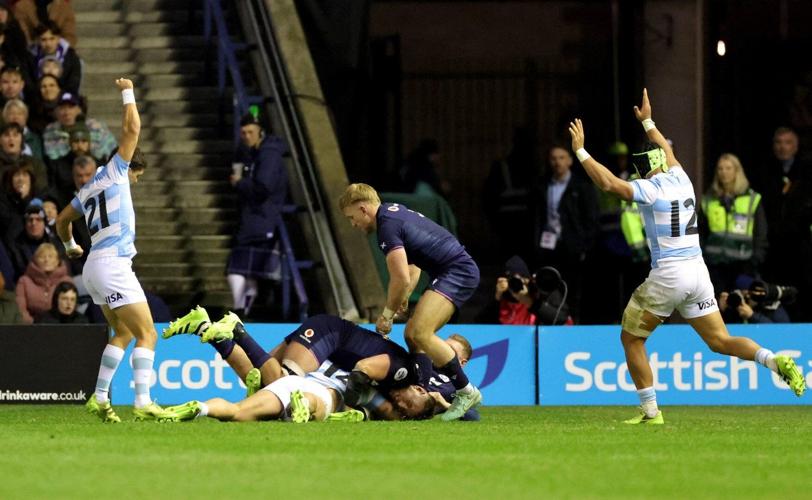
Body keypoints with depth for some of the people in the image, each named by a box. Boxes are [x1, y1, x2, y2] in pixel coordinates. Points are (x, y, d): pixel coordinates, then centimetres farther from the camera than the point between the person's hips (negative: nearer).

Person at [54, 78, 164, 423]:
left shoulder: (89, 189, 19)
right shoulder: (113, 173, -1)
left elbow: (62, 221, 30)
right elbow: (132, 130, -9)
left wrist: (70, 246, 48)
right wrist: (128, 94, 4)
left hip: (96, 265, 9)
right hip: (113, 263, -9)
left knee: (123, 333, 18)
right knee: (147, 333, -12)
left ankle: (99, 399, 14)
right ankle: (143, 404, -22)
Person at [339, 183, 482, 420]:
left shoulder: (388, 225, -14)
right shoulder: (394, 212, 17)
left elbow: (401, 279, -17)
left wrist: (387, 314, -3)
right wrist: (405, 296, 18)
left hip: (458, 272, -11)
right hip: (461, 270, 11)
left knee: (420, 332, -20)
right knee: (412, 334, 10)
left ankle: (466, 392, -13)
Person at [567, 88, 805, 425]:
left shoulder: (651, 188, -7)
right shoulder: (680, 179, 13)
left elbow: (608, 183, -18)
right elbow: (667, 151, 35)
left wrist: (580, 151, -8)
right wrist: (647, 121, 48)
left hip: (667, 274, -7)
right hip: (698, 272, 7)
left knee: (631, 338, 10)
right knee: (719, 340, 8)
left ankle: (650, 411, 7)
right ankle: (775, 361, -17)